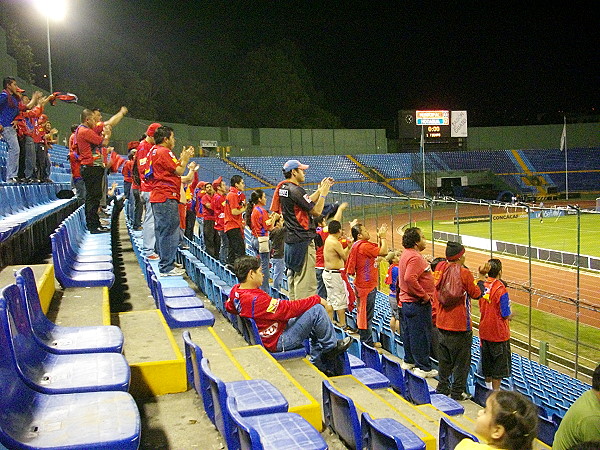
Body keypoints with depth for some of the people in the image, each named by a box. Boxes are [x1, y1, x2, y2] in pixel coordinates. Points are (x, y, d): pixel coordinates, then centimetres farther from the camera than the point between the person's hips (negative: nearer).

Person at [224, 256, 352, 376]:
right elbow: (290, 308, -25)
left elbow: (229, 307, 21)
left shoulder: (235, 291, -2)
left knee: (315, 326, 18)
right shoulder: (257, 299, -31)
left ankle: (318, 363, 24)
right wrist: (317, 299, -14)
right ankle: (331, 346, 6)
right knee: (317, 309, -15)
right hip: (278, 342, -10)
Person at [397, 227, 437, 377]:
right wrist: (424, 296, -25)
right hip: (418, 304, -11)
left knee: (409, 333, 19)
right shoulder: (415, 257, -21)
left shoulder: (406, 255, 12)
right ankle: (423, 368, 3)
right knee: (421, 336, -3)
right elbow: (410, 278, -33)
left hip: (407, 301, 11)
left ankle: (409, 361, 31)